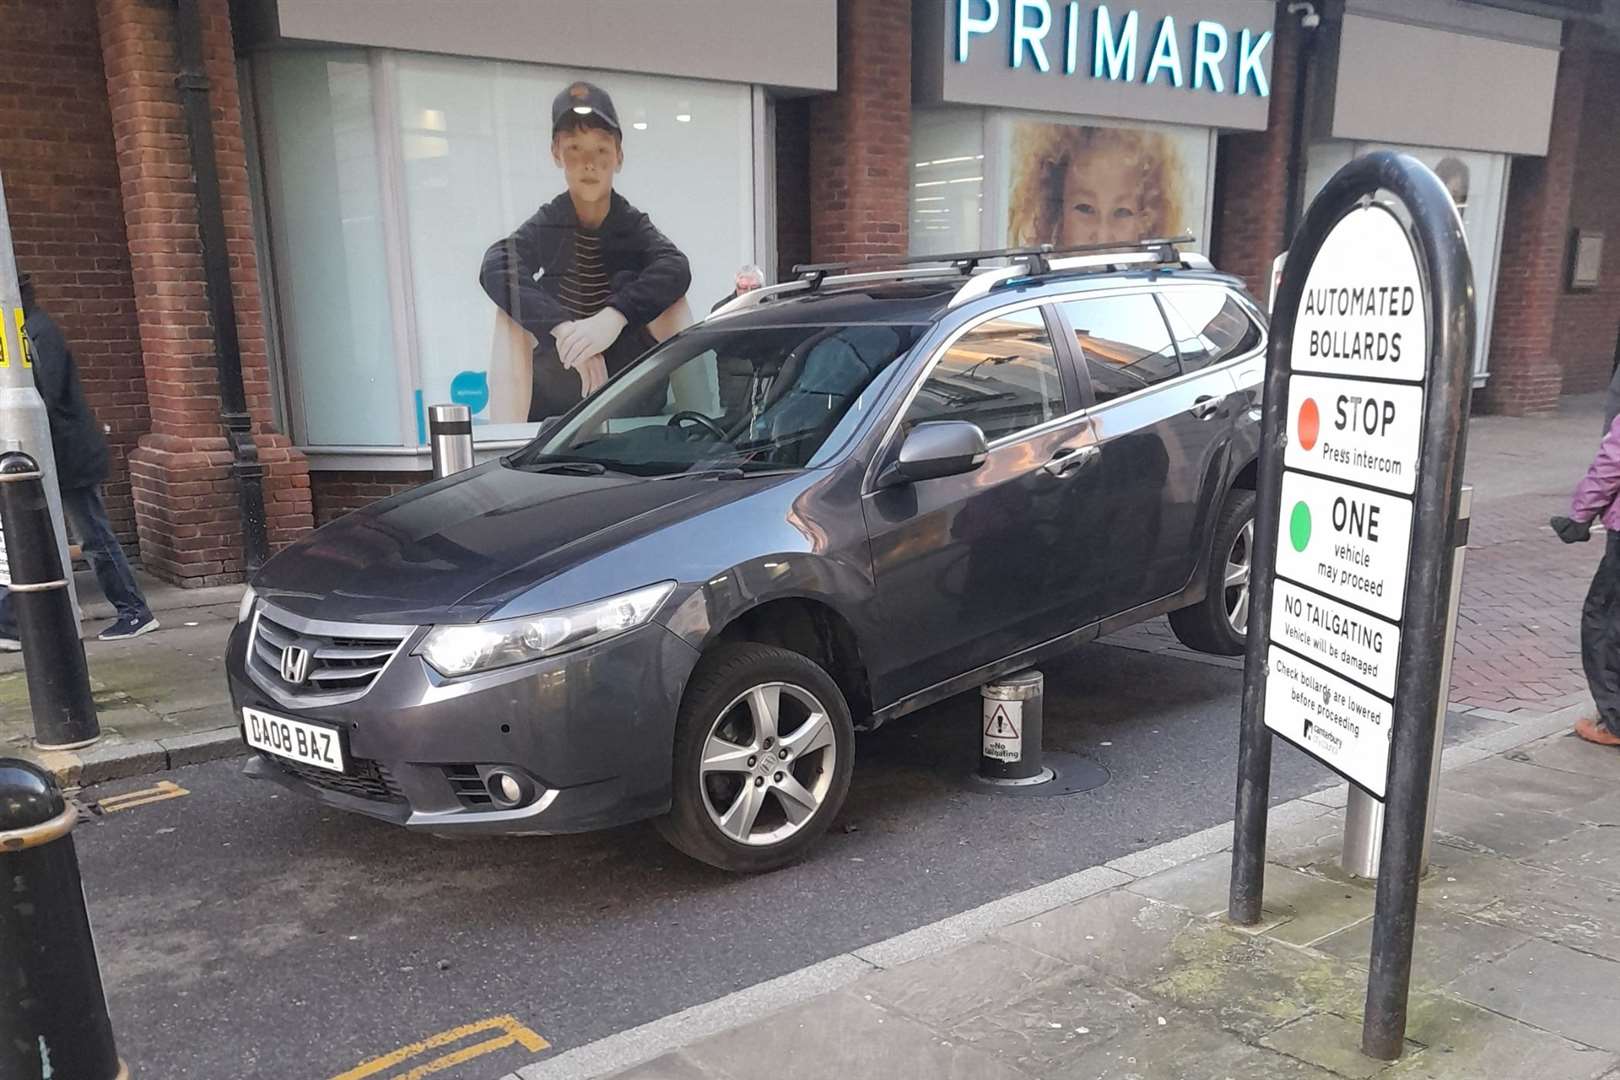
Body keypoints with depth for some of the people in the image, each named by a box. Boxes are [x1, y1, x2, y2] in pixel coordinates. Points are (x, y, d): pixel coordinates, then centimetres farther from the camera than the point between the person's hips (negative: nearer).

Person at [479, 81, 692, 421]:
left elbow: (676, 268, -20)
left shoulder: (633, 225, 0)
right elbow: (496, 269, -19)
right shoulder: (547, 224, 0)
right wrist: (561, 326, -34)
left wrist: (614, 315, -36)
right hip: (554, 405, 1)